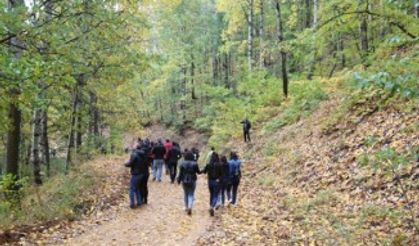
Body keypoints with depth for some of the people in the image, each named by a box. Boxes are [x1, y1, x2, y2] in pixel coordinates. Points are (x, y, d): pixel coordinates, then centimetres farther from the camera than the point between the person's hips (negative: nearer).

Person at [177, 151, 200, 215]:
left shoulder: (182, 164, -7)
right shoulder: (194, 164, -10)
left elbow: (180, 173, -5)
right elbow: (198, 172, 0)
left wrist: (179, 180, 6)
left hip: (184, 181, 1)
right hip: (192, 181, -1)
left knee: (186, 194, 18)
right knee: (191, 195, 4)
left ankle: (186, 207, 28)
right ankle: (190, 207, -16)